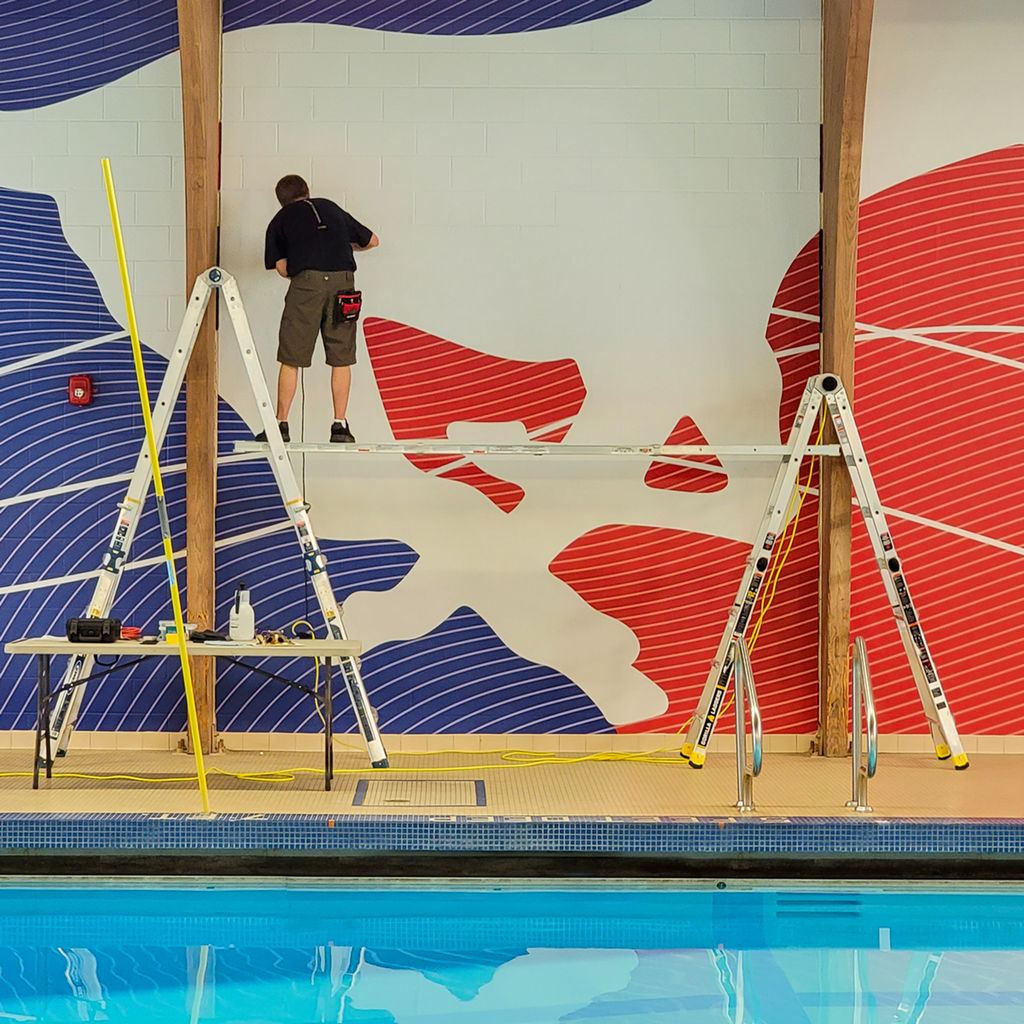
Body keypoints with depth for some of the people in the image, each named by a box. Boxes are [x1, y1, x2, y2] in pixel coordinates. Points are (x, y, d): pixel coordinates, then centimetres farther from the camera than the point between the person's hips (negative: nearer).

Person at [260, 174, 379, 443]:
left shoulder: (280, 220, 19)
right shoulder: (331, 209, 26)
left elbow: (282, 267, 10)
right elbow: (372, 240, 34)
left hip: (306, 282, -2)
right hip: (342, 280, 2)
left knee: (290, 358, 6)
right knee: (341, 358, 8)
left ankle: (281, 424, 8)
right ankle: (340, 426, 8)